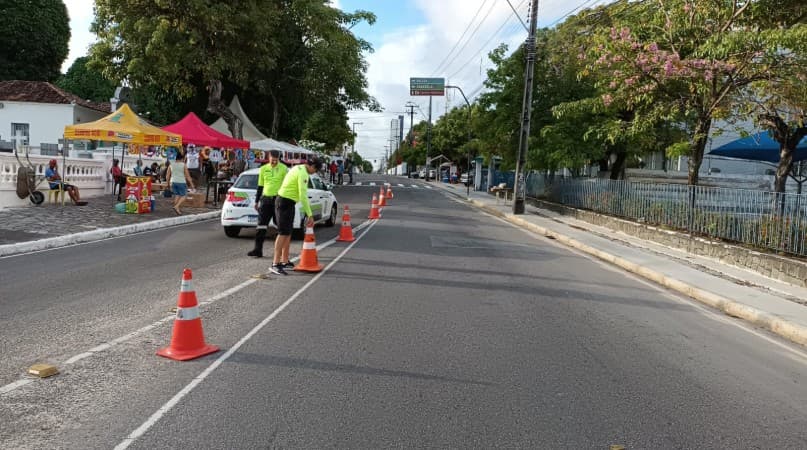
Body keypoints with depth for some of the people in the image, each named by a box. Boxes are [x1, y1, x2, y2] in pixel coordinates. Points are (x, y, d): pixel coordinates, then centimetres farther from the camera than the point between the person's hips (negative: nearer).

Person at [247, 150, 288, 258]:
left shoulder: (283, 168, -1)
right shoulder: (263, 169, 9)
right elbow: (260, 186, 15)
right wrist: (257, 201, 13)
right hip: (265, 199, 3)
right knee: (261, 225, -2)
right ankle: (258, 249, 0)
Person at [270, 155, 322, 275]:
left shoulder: (299, 168, 14)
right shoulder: (303, 173, -18)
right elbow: (303, 196, -24)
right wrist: (310, 215, -21)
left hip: (287, 202, 11)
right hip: (285, 202, -11)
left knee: (288, 233, 14)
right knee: (283, 233, -13)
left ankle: (285, 261, 21)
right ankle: (275, 264, -15)